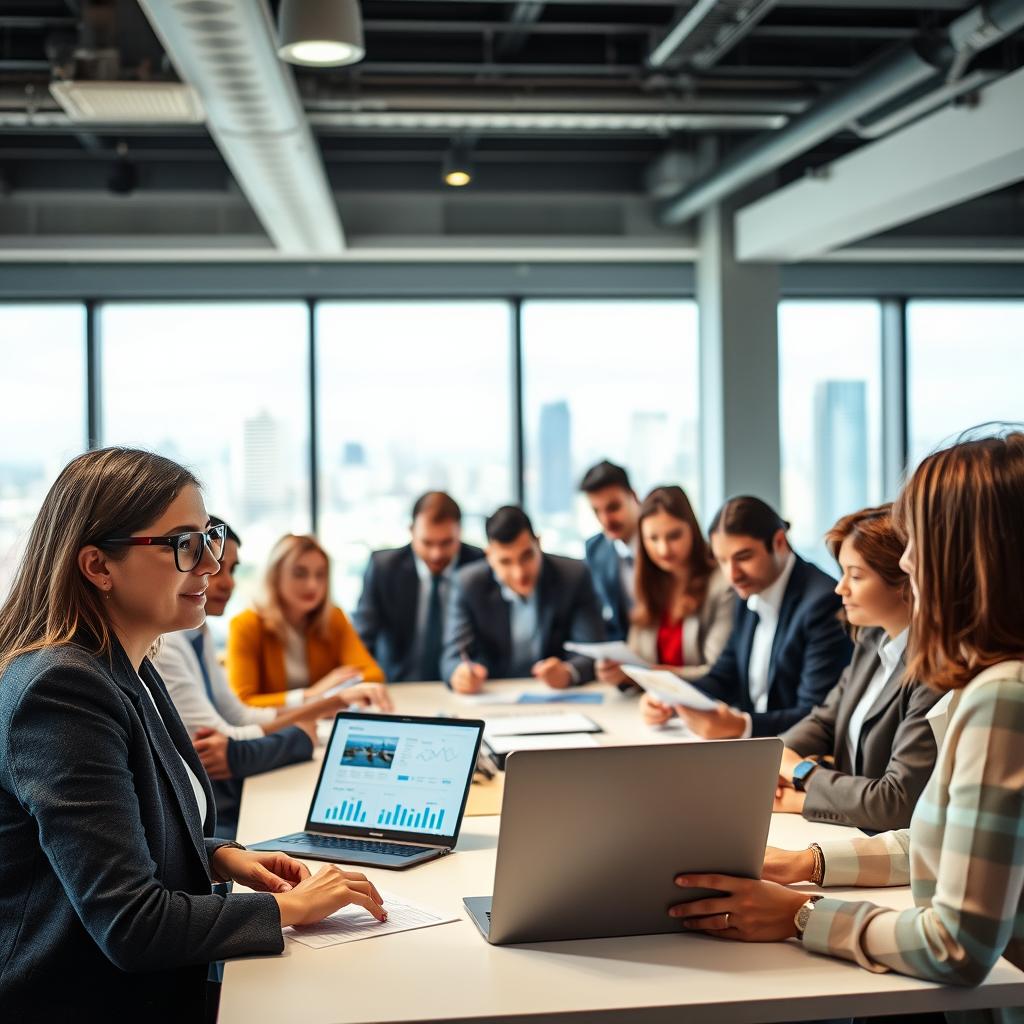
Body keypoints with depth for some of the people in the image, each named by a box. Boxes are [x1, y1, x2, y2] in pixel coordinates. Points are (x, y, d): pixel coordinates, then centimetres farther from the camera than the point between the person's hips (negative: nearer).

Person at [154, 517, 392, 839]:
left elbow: (240, 717, 10)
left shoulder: (197, 634, 11)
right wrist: (299, 730, -4)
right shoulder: (162, 645, -17)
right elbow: (223, 740, -18)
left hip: (224, 808, 8)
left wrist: (338, 701, 3)